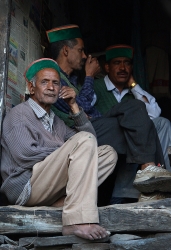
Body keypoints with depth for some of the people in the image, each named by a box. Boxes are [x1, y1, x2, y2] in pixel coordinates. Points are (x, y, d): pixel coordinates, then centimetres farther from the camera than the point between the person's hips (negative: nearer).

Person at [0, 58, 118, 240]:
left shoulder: (55, 121, 26)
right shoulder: (19, 114, 3)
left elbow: (91, 142, 18)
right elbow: (25, 155, -14)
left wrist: (74, 107, 13)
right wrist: (67, 152, -5)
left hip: (50, 189, 8)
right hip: (26, 187, -8)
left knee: (108, 153, 0)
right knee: (84, 139, -22)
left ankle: (61, 205, -19)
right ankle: (78, 220, -36)